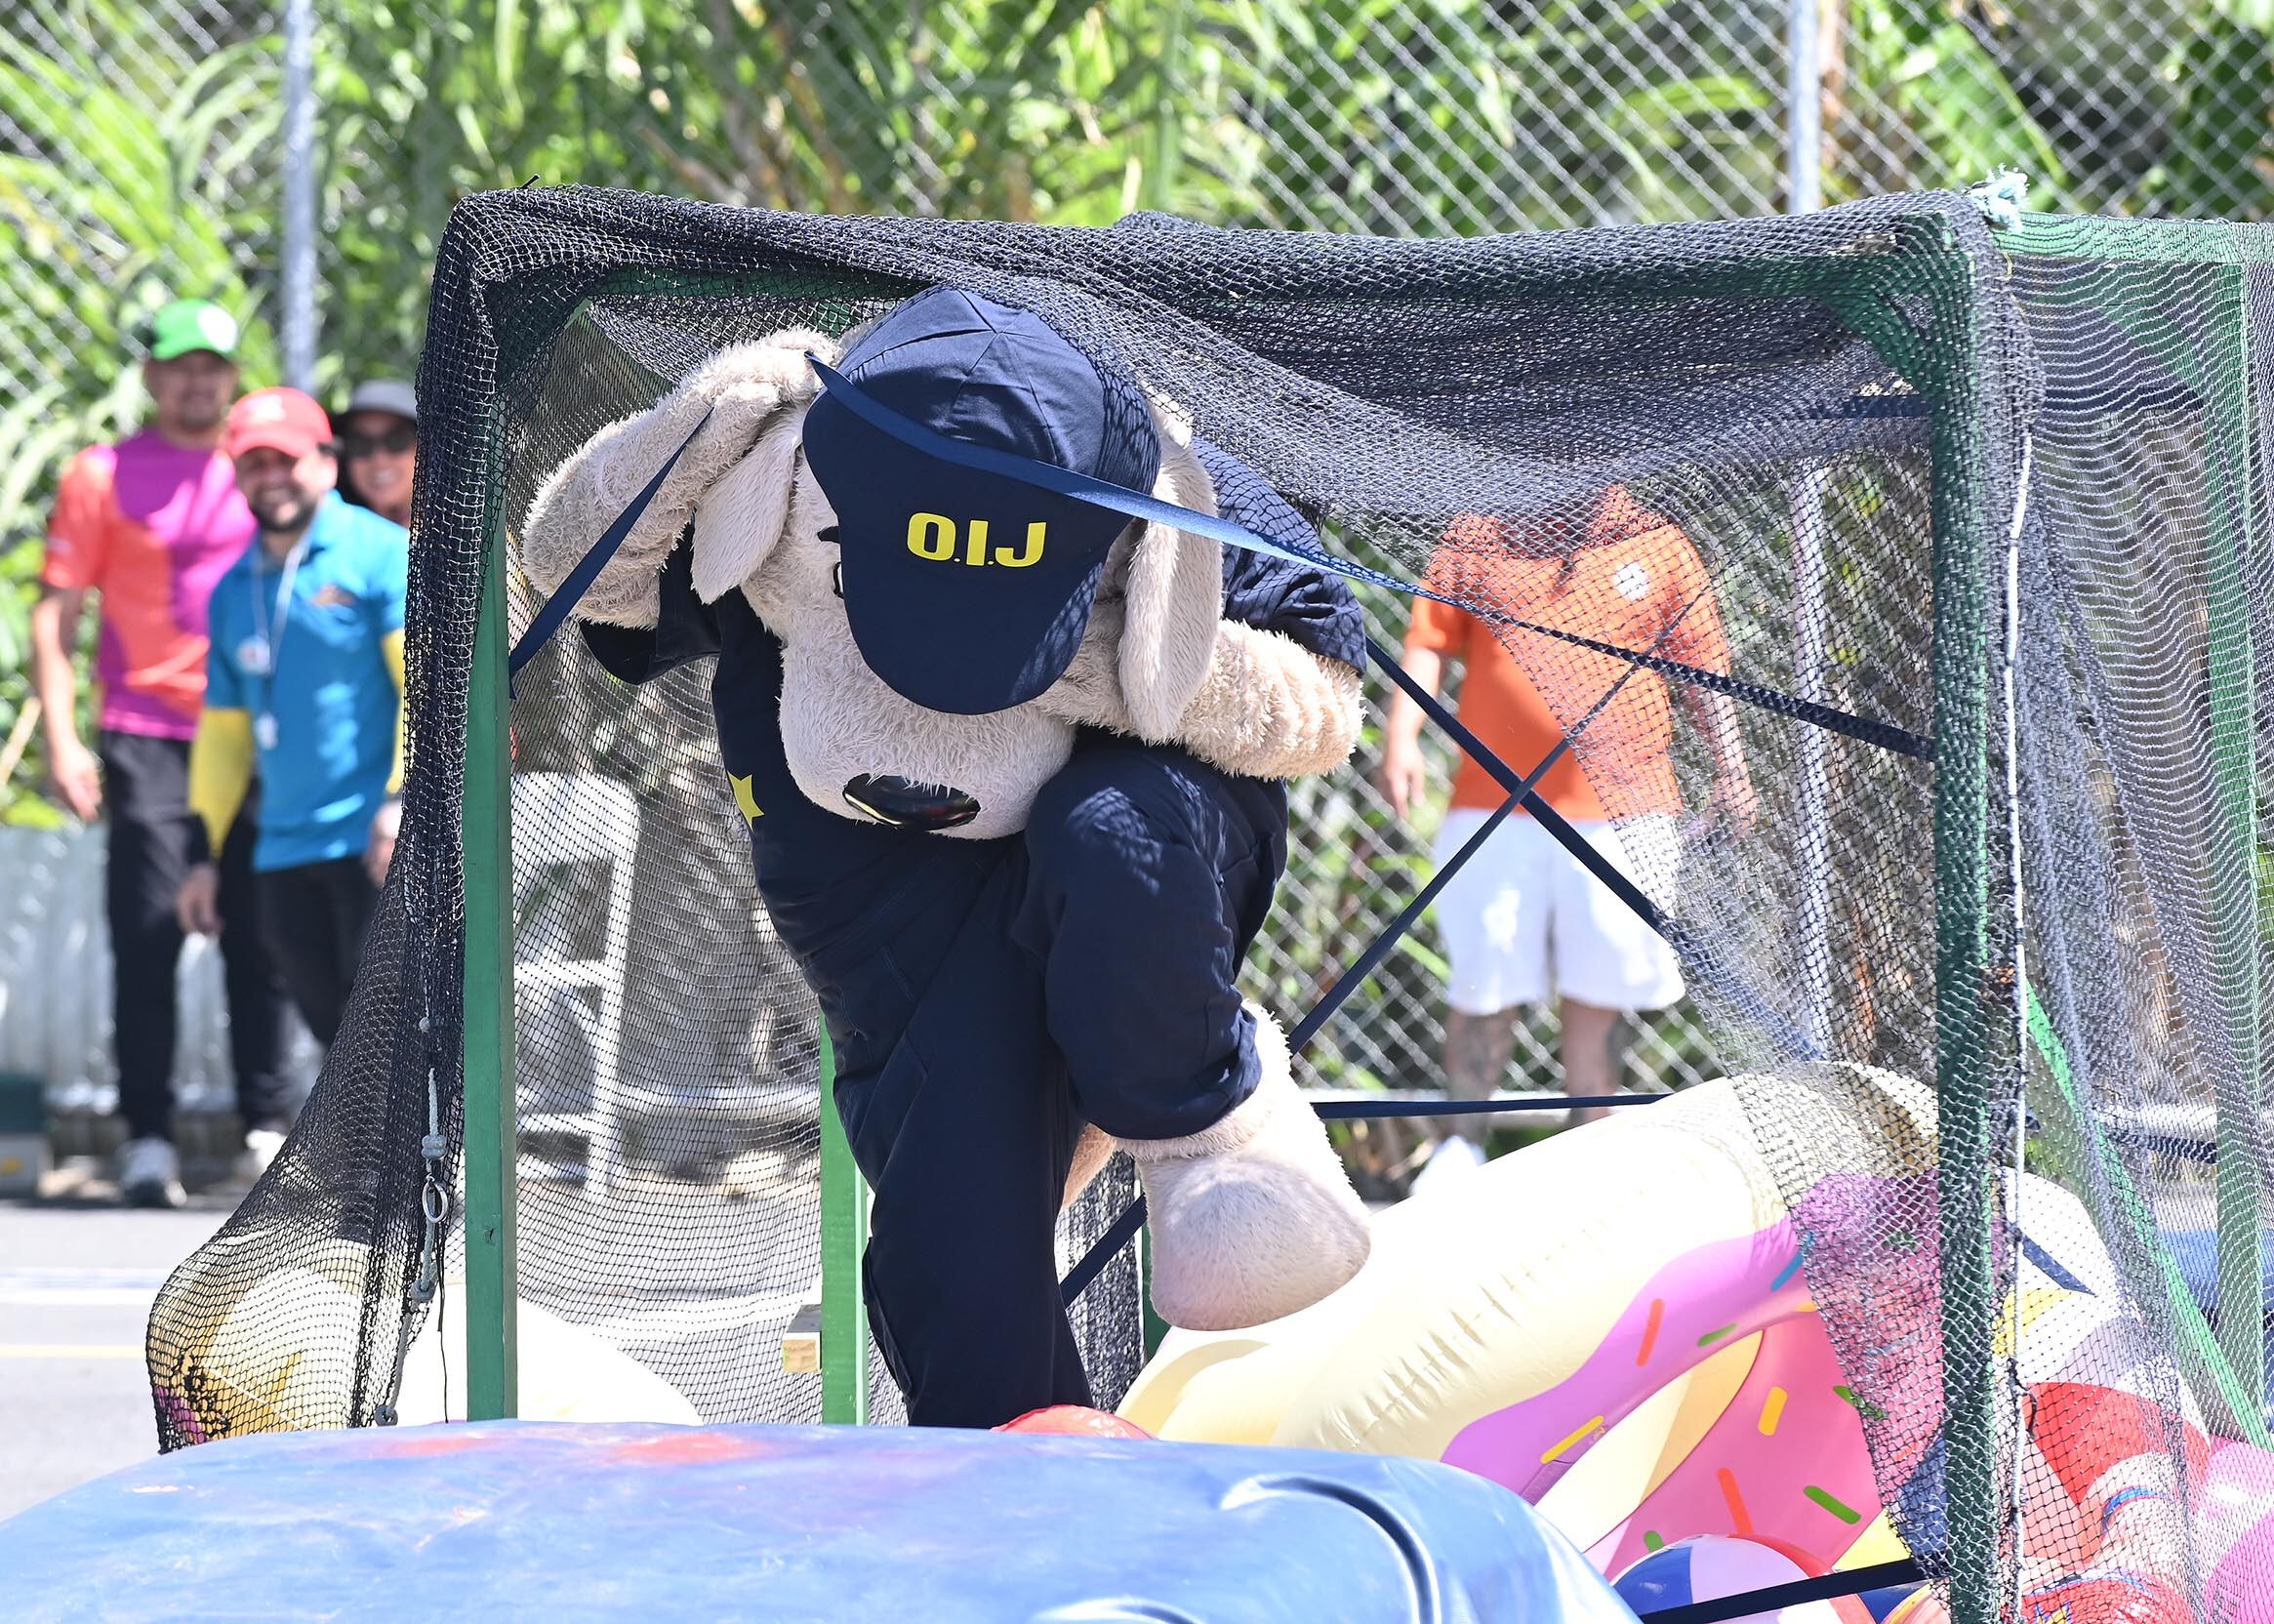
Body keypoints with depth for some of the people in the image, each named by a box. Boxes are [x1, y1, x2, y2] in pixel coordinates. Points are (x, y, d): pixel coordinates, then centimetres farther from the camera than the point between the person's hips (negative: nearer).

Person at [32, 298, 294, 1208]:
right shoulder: (104, 476, 3)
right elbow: (55, 614, 1)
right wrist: (63, 739, -8)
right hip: (145, 740, -3)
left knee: (258, 939, 4)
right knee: (148, 940, -6)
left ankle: (267, 1125, 9)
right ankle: (148, 1139, -3)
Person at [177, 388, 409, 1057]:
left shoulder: (382, 554, -4)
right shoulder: (234, 590, 17)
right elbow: (224, 731, 23)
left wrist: (403, 798, -24)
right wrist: (204, 852, 19)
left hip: (377, 844, -7)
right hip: (284, 853, 7)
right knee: (337, 1035, 7)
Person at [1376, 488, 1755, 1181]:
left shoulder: (1656, 542, 6)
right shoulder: (1478, 537, 5)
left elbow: (1703, 665, 10)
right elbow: (1429, 643, 5)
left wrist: (1729, 767, 4)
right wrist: (1401, 735, -8)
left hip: (1621, 808, 0)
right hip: (1494, 805, 0)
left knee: (1598, 985, 4)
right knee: (1482, 981, 3)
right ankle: (1463, 1140, 16)